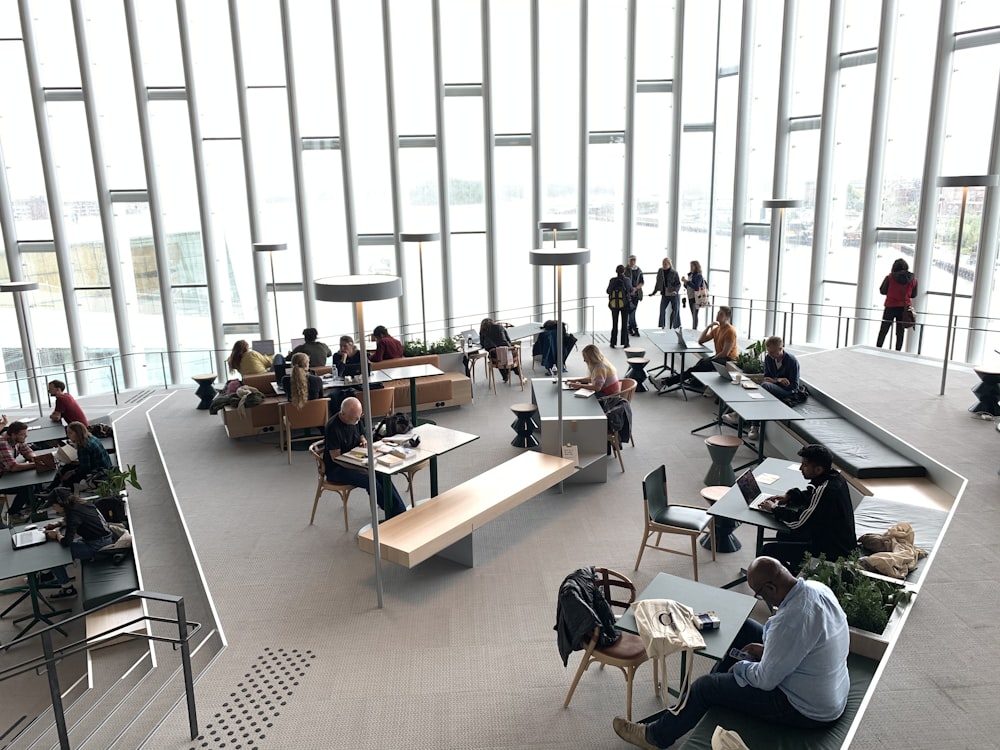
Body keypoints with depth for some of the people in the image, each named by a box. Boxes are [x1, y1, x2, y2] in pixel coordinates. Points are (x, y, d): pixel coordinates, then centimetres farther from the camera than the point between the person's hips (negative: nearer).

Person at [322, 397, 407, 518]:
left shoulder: (355, 420, 1)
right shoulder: (333, 427, -22)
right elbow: (336, 458, -20)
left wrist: (363, 440, -4)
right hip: (336, 469, -7)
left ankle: (400, 512, -17)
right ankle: (391, 514, -16)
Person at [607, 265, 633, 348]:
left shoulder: (612, 280, -9)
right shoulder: (627, 280, -9)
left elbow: (608, 291, 0)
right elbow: (631, 290, 4)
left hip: (614, 304, 1)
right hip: (625, 304, -1)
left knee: (614, 324, 12)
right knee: (625, 323, 9)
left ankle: (613, 343, 12)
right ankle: (625, 342, 8)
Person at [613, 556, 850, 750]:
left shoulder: (791, 620, -36)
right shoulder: (817, 587, -8)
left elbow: (766, 680, -25)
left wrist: (740, 667, -5)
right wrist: (768, 648, 3)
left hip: (810, 710, -9)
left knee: (706, 686, -1)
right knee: (744, 629, 17)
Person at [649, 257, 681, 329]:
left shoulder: (674, 273, -8)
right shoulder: (660, 272, 3)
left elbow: (678, 284, -7)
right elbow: (658, 283, 12)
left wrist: (676, 291, -25)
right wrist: (653, 293, 11)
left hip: (673, 294, -3)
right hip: (664, 294, 3)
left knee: (675, 310, 3)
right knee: (662, 310, -2)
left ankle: (676, 326, 16)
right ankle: (661, 325, 5)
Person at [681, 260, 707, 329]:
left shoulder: (699, 276, -10)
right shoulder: (690, 275, 12)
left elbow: (696, 287, -19)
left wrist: (687, 281, -19)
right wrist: (685, 282, -1)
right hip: (690, 297, 7)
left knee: (694, 315, -8)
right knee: (693, 315, 9)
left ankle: (694, 329, -8)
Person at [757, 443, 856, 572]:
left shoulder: (824, 490, -30)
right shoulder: (835, 476, -1)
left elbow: (798, 523, -25)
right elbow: (810, 495, 19)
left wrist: (775, 509, -10)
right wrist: (789, 496, 3)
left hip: (832, 554, -10)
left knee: (768, 550, -12)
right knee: (784, 536, 23)